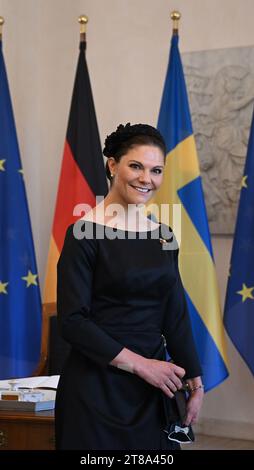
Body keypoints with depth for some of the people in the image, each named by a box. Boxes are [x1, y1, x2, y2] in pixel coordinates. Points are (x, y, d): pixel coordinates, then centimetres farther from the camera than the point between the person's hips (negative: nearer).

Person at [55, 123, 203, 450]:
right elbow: (72, 322, -14)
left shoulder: (163, 237, 9)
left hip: (154, 389, 6)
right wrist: (140, 364, -15)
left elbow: (176, 316, 12)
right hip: (97, 387, -6)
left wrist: (194, 381, 6)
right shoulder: (85, 234, -9)